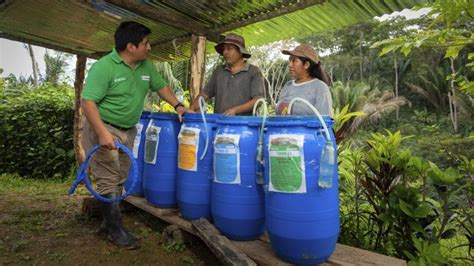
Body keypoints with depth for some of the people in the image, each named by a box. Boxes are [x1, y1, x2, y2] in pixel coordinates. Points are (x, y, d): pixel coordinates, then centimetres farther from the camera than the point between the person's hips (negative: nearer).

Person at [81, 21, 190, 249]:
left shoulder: (146, 66, 3)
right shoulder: (104, 67, -18)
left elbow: (161, 86, 16)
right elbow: (88, 102, -22)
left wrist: (177, 105, 2)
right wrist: (102, 133, -31)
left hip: (128, 131, 7)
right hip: (104, 129, -7)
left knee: (120, 180, 14)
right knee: (108, 181, -1)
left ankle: (108, 222, 30)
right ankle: (115, 230, 11)